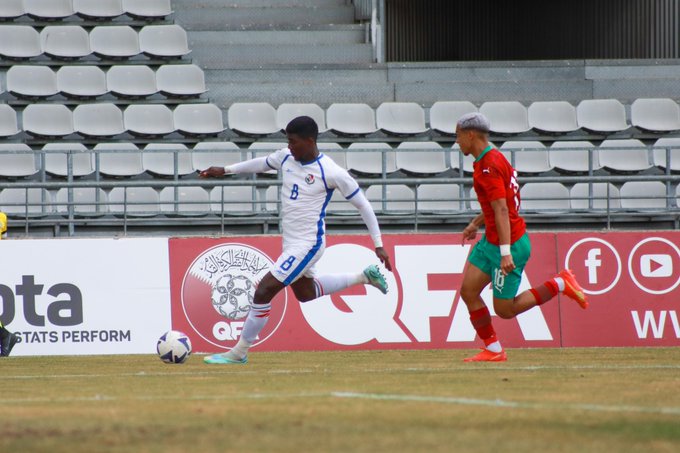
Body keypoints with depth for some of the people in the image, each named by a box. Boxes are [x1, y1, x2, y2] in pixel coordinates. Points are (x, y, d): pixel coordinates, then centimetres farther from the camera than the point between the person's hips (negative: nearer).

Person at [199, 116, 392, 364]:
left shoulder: (332, 173, -19)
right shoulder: (286, 157, -1)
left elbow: (363, 205, -10)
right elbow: (262, 163, 22)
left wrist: (378, 245, -9)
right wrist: (225, 170, 19)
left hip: (307, 245, -9)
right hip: (291, 243, 9)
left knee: (264, 291, -14)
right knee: (305, 293, 29)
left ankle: (239, 353, -3)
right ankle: (363, 277, 42)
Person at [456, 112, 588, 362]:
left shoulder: (488, 167, -21)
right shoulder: (493, 159, 11)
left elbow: (501, 210, -27)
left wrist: (505, 253, -32)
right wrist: (476, 224, 28)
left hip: (511, 243, -10)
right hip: (490, 242, 10)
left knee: (505, 310, -2)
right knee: (468, 291, 2)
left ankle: (560, 284, 7)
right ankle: (493, 350, 6)